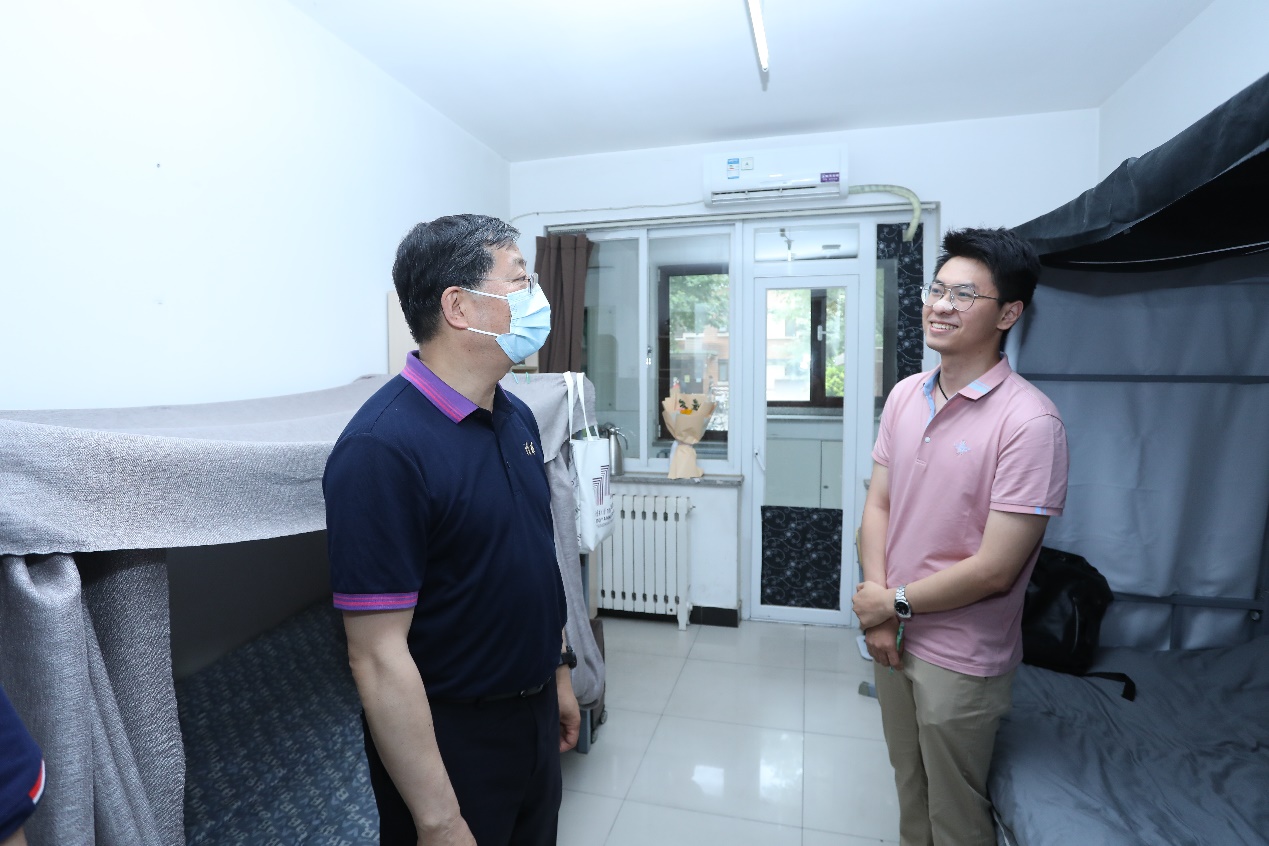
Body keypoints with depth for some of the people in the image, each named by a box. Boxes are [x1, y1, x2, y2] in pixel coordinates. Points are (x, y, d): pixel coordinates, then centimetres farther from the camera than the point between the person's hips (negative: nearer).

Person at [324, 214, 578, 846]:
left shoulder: (518, 416, 0)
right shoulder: (383, 446, -26)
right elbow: (378, 657, -24)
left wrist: (558, 673, 14)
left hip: (535, 717, 8)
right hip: (450, 738, -7)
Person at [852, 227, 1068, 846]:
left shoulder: (1029, 421, -22)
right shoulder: (905, 396, 0)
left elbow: (994, 569, -22)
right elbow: (877, 504, 2)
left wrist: (894, 603, -11)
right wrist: (877, 611, -8)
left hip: (960, 656, -5)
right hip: (894, 633, 6)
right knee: (908, 784, 27)